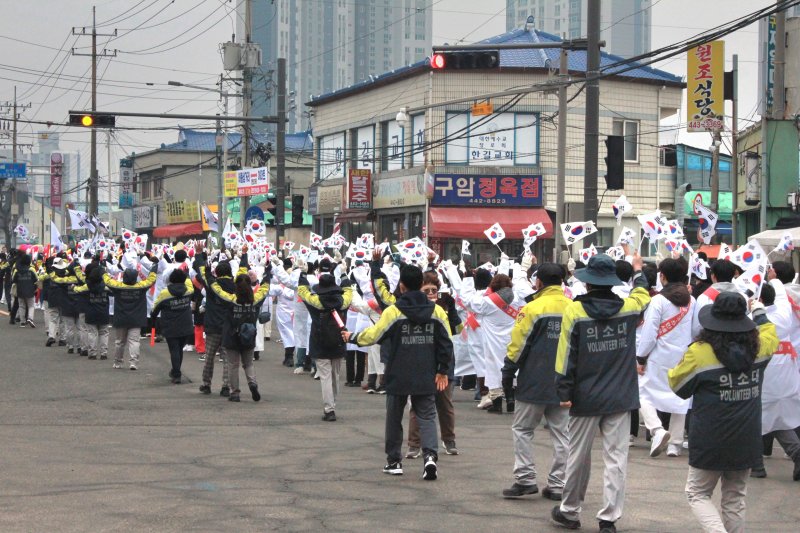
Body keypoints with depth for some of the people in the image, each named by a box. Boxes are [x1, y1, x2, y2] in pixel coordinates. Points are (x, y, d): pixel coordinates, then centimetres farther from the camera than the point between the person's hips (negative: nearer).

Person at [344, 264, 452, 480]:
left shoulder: (393, 312, -11)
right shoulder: (437, 311, -1)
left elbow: (373, 335, -6)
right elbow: (446, 343, 2)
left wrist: (352, 337, 12)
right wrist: (443, 371, 11)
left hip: (398, 376, -2)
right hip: (426, 377, 2)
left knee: (394, 417, 13)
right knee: (427, 416, 5)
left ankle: (394, 461, 18)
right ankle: (430, 455, -17)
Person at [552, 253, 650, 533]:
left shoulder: (574, 311, -9)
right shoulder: (628, 308, -1)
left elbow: (567, 354, -8)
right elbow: (643, 295, 24)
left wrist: (564, 392, -2)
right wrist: (638, 271, 43)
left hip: (586, 397, -1)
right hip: (621, 397, 1)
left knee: (578, 455, 11)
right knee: (616, 457, 2)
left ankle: (569, 511, 25)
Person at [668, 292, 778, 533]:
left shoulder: (699, 353, -17)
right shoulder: (758, 348, -4)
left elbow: (678, 386, -2)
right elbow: (771, 335, 22)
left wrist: (675, 368, 16)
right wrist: (760, 312, 39)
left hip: (710, 444, -4)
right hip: (747, 442, 4)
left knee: (698, 494, 9)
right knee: (735, 497, 16)